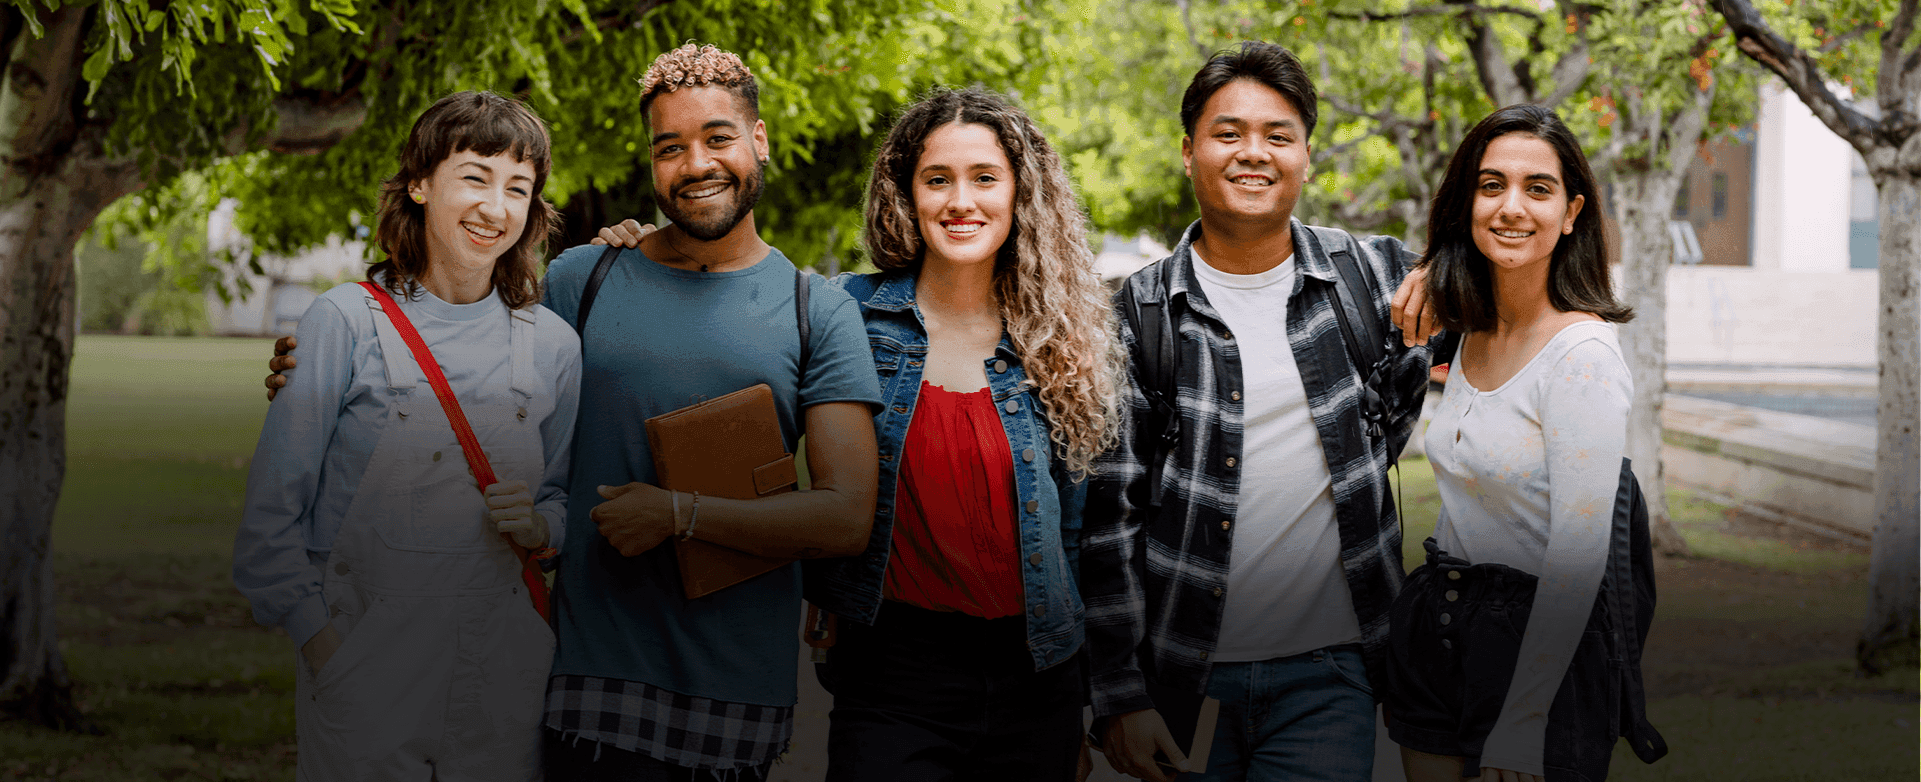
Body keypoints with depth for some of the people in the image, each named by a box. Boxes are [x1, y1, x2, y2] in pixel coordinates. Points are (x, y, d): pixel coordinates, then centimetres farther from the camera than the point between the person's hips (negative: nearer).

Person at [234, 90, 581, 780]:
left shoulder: (551, 345, 6)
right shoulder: (347, 322, -5)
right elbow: (271, 510, -4)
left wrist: (539, 525, -6)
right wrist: (322, 642, -11)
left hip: (502, 670, 3)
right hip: (365, 663, -3)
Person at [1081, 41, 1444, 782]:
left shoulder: (1374, 276, 2)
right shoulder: (1139, 315, -1)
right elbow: (1107, 512, -3)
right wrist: (1118, 696, -8)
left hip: (1328, 674, 0)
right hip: (1182, 678, 0)